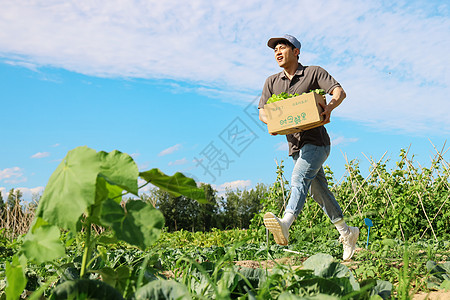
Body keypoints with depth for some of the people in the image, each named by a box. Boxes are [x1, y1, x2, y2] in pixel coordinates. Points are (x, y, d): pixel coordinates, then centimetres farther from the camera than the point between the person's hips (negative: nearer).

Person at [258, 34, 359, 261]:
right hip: (295, 145, 6)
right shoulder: (272, 82, 12)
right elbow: (262, 111, 6)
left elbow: (339, 91, -9)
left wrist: (329, 107, -31)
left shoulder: (314, 72, -1)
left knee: (299, 179, -27)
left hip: (316, 142, -6)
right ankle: (346, 232, 26)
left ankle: (285, 225, -45)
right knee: (319, 191, 12)